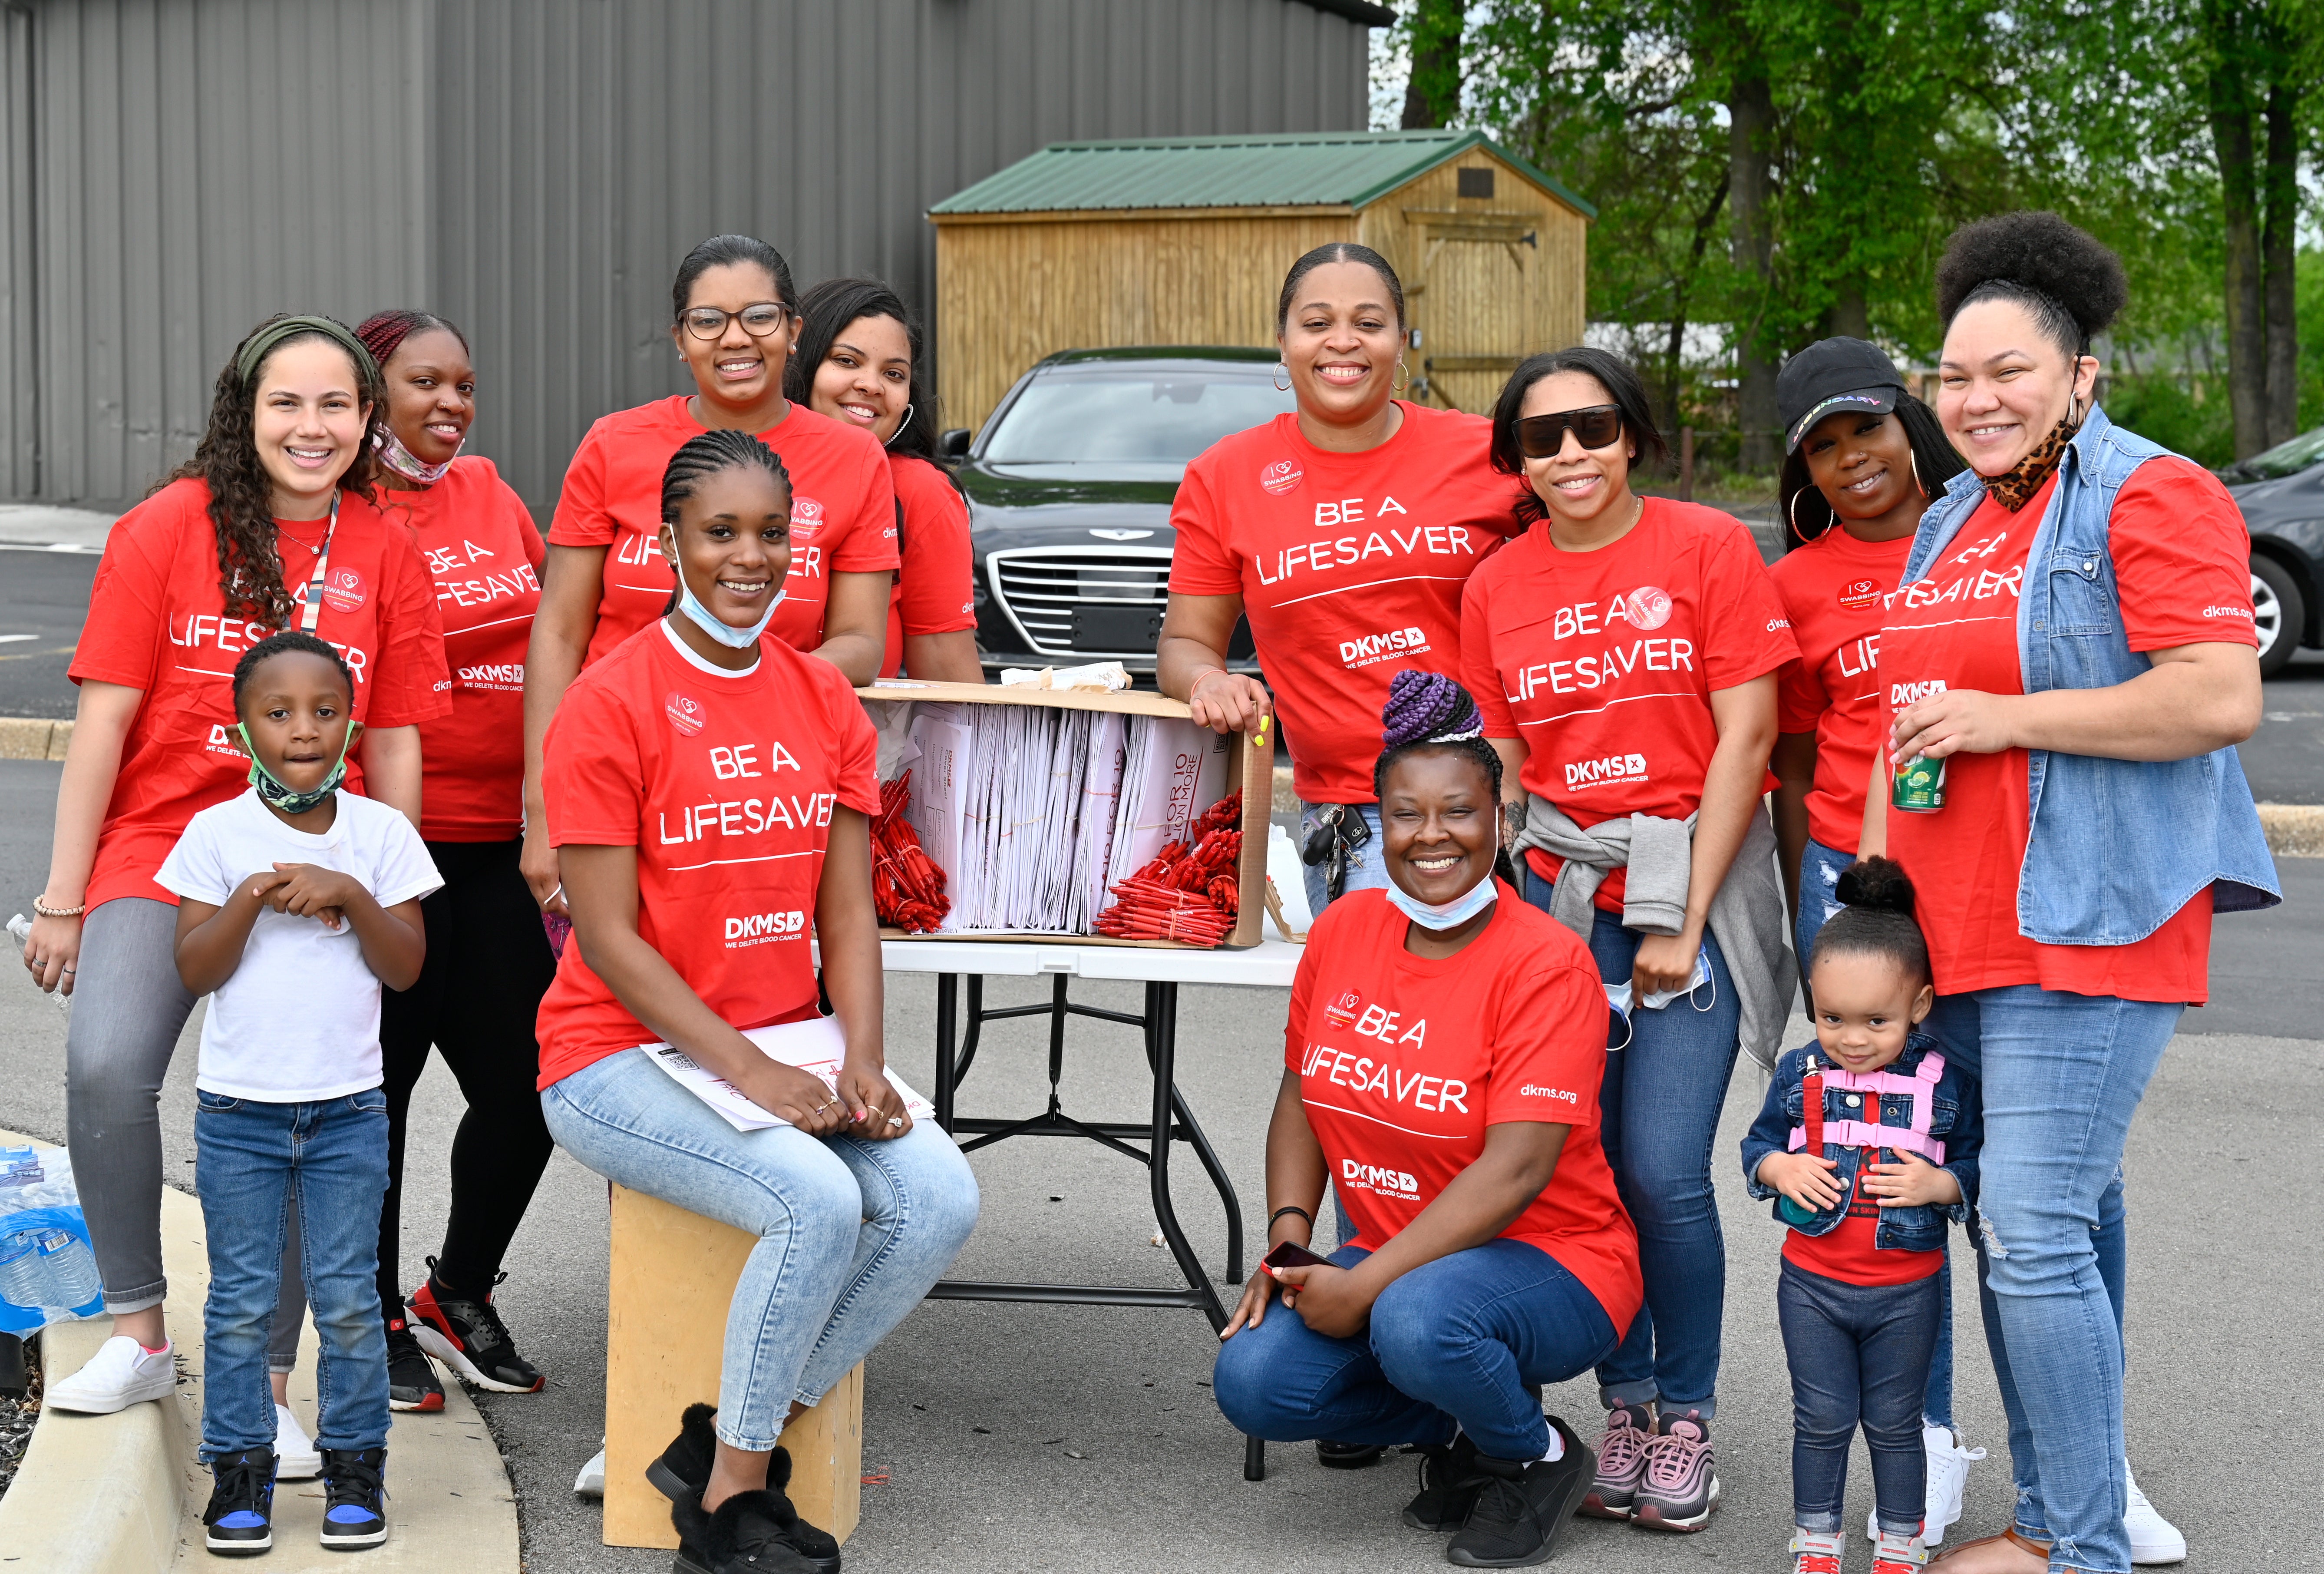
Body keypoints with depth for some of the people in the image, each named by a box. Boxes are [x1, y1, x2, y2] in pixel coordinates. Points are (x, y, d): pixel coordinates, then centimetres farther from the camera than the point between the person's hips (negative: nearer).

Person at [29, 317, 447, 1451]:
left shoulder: (386, 556, 7)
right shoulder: (171, 526, 1)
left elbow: (394, 744, 10)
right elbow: (104, 719, 0)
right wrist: (63, 899, -1)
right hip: (158, 853, -1)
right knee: (107, 1068, -22)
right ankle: (138, 1336, -3)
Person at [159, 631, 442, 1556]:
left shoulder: (380, 832, 1)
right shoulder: (218, 833, -2)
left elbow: (406, 968, -3)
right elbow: (194, 971, -6)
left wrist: (350, 895, -16)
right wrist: (253, 898, -18)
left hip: (348, 1108, 1)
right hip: (238, 1108, 0)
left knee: (349, 1298, 4)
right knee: (241, 1301, 5)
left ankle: (354, 1468, 16)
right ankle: (240, 1472, 15)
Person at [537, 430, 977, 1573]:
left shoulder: (825, 701, 8)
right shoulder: (609, 705, -10)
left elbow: (848, 914, 6)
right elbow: (610, 940, -13)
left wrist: (861, 1062, -10)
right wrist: (747, 1069, -21)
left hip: (787, 1045, 6)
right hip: (624, 1056, -6)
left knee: (941, 1199, -18)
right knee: (817, 1199, -29)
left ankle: (720, 1449, -3)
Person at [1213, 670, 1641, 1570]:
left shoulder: (1546, 964, -17)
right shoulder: (1342, 931, 2)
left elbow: (1515, 1170, -23)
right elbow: (1302, 1097, 13)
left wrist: (1363, 1286, -25)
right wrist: (1287, 1244, -3)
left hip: (1550, 1265, -6)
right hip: (1395, 1259, 6)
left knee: (1419, 1322, -36)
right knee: (1253, 1384, -17)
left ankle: (1538, 1458, -3)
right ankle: (1456, 1429, 10)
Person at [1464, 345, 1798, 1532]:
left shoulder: (1708, 548, -3)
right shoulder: (1496, 588, 7)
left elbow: (1745, 738, -6)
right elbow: (1501, 768, 12)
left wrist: (1684, 922, -9)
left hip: (1693, 878, -3)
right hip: (1559, 892, 3)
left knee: (1664, 1173, -9)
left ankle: (1687, 1415, 9)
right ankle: (1625, 1404, 19)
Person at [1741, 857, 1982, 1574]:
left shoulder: (1946, 1082, -8)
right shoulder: (1799, 1074, -3)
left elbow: (1974, 1163, 0)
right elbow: (1758, 1144, 8)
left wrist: (1938, 1184, -19)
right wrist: (1781, 1168, -13)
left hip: (1906, 1289, -1)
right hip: (1812, 1283, 1)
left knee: (1894, 1423, 11)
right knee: (1822, 1420, 9)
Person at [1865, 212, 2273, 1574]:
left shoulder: (2151, 496, -6)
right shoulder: (1949, 523, 20)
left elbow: (2224, 697, -18)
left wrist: (2005, 719, -16)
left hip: (2085, 925, -8)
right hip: (1953, 936, 8)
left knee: (2037, 1231, -11)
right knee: (2035, 1228, 11)